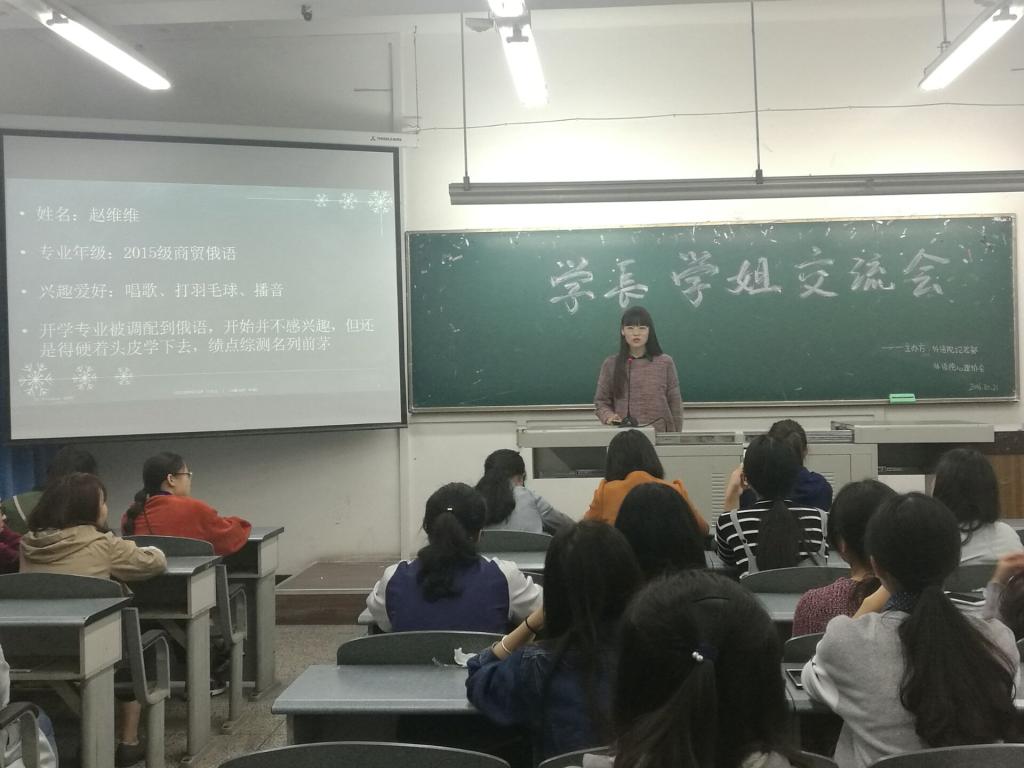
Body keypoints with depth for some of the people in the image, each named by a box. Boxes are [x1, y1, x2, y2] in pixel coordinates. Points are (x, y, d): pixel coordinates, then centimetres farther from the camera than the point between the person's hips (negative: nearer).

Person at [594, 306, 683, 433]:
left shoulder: (665, 363, 0)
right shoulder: (611, 364, 2)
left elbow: (675, 404, 3)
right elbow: (601, 401, 5)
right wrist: (609, 416, -15)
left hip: (660, 435, 0)